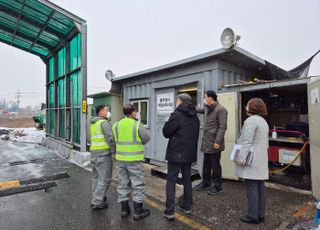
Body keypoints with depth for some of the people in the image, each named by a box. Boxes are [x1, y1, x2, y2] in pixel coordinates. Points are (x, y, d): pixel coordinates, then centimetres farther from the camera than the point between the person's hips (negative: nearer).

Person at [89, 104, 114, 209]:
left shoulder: (93, 124, 16)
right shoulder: (104, 123, -12)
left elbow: (96, 139, 15)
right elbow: (110, 139, -19)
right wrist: (116, 151, -11)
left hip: (94, 152, 10)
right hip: (103, 153, -10)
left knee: (96, 177, 16)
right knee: (105, 179, -2)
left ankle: (98, 198, 26)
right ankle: (97, 202, 3)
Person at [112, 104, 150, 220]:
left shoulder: (116, 125, 1)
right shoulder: (137, 125, -13)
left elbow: (114, 140, 6)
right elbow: (146, 139, -3)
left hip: (120, 159, 5)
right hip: (135, 160, -5)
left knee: (123, 184, 15)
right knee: (137, 184, 7)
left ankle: (124, 209, 26)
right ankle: (138, 211, 15)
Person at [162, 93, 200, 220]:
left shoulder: (177, 114, -15)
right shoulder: (195, 117, 9)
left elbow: (166, 132, -11)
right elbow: (195, 134, 14)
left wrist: (168, 123, 5)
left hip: (176, 153, -6)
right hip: (190, 153, 7)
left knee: (171, 180, 3)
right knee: (187, 179, 18)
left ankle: (169, 211, 5)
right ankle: (187, 206, 28)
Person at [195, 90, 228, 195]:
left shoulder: (220, 109, -14)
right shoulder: (207, 108, 12)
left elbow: (222, 127, -18)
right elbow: (202, 110, 38)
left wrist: (217, 142, -21)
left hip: (214, 143, -8)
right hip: (206, 142, 8)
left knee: (215, 165, 4)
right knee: (206, 164, 17)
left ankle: (217, 186, 20)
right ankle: (206, 183, 32)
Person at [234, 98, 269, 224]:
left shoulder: (251, 120, -13)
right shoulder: (264, 121, 19)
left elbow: (247, 141, -20)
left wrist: (241, 158, -20)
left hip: (252, 161, -9)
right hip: (261, 160, 10)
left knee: (252, 188, -2)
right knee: (260, 187, 13)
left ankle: (253, 216, 6)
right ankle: (260, 215, 22)